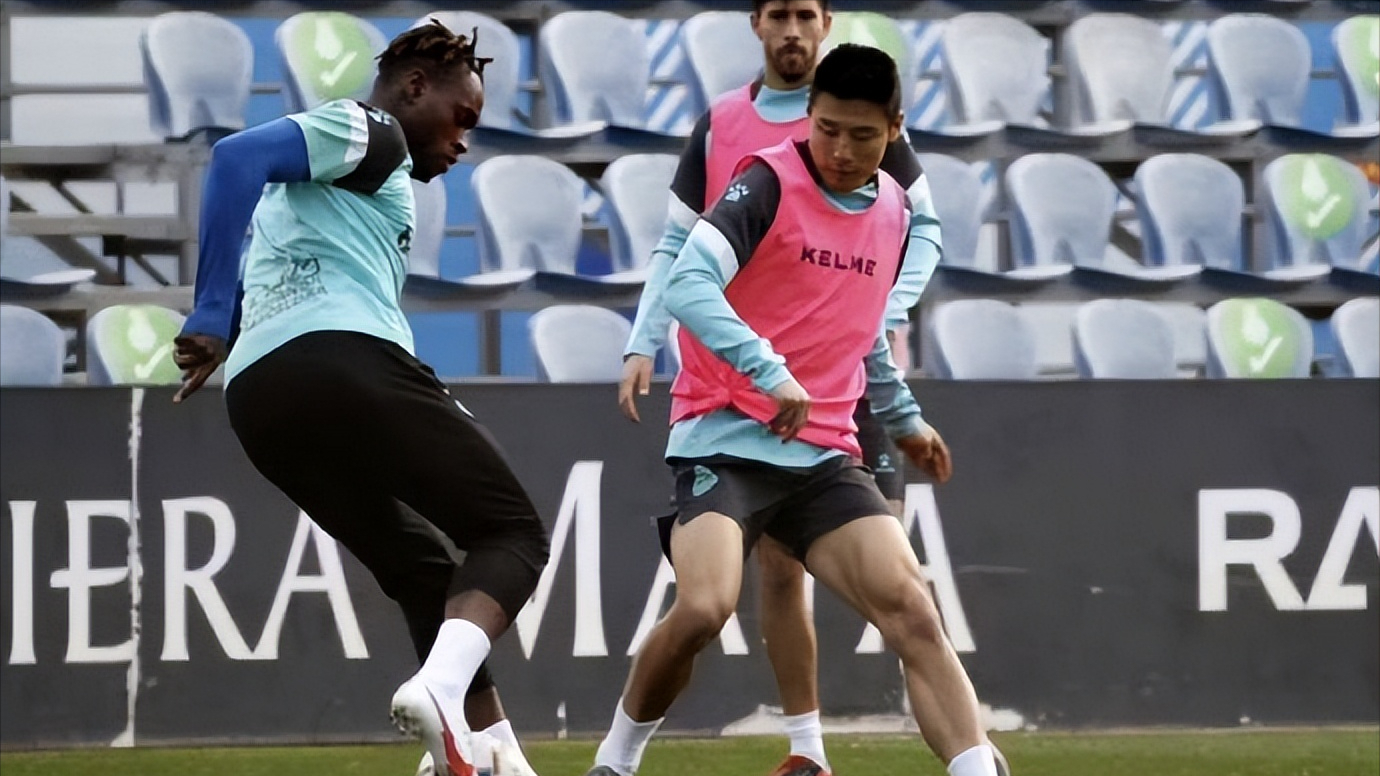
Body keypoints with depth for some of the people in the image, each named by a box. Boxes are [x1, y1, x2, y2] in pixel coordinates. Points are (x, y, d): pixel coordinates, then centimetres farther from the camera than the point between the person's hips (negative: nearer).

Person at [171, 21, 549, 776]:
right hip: (342, 362, -9)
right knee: (511, 532, -3)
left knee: (425, 573, 19)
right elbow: (239, 157, -13)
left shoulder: (342, 172, 33)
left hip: (259, 398, 9)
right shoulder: (368, 132, 4)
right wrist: (214, 317, -15)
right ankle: (441, 688, -30)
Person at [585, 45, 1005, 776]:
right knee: (704, 606, -25)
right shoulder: (770, 184, -10)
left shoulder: (893, 210, 11)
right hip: (727, 437, -6)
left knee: (911, 610, -10)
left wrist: (903, 417, 36)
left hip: (824, 454, 6)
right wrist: (769, 372, -32)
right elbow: (688, 285, -23)